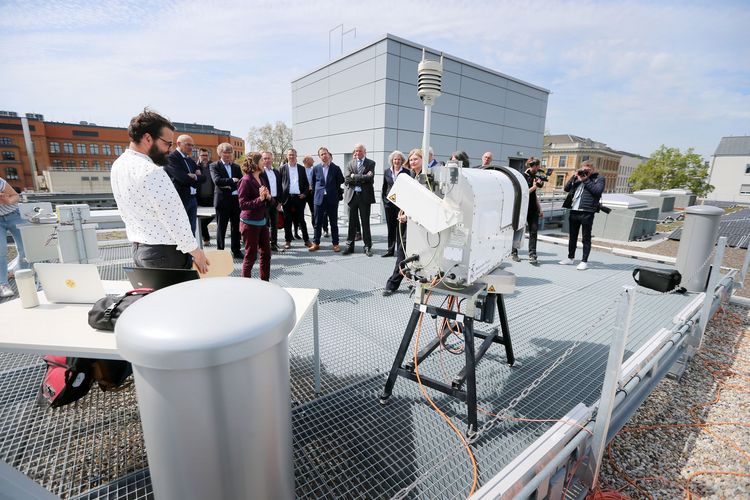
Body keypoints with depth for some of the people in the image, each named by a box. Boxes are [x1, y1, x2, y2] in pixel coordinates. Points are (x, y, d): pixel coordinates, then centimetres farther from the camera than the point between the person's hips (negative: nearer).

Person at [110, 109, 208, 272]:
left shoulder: (118, 165, 8)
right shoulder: (152, 172, -21)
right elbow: (174, 219, -19)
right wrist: (195, 251, -11)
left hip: (138, 248, 9)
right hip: (165, 252, -9)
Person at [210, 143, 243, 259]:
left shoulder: (236, 167, 14)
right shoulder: (214, 166, 1)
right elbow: (217, 180, -15)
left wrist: (230, 186, -10)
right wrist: (232, 180, -13)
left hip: (236, 200, 4)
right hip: (222, 200, -4)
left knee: (236, 227, 8)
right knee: (221, 228, 4)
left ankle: (236, 251, 17)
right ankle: (220, 251, 13)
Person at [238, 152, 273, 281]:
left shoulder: (263, 178, 9)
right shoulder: (246, 180, -12)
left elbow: (271, 202, 13)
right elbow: (242, 204, -17)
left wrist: (268, 197, -8)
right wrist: (259, 199, -24)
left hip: (262, 221, 7)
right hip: (250, 223, -7)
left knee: (266, 253, 11)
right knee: (251, 255, 1)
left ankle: (265, 282, 24)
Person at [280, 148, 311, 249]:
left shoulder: (301, 168, 10)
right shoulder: (283, 168, 5)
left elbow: (306, 183, 12)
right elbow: (279, 183, 3)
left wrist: (305, 193, -2)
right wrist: (281, 197, -4)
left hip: (299, 197, 1)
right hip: (287, 197, -1)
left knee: (301, 219, 5)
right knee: (287, 221, 5)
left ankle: (306, 240, 12)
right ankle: (288, 241, 14)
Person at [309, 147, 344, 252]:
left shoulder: (336, 168, 1)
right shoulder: (316, 168, 5)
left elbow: (341, 181, 9)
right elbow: (313, 183, 15)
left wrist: (334, 191, 9)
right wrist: (317, 192, 11)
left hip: (332, 199, -1)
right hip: (319, 199, 1)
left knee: (334, 222, 5)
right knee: (318, 222, 6)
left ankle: (335, 243, 12)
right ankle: (316, 243, 15)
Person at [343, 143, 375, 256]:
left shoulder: (370, 163, 3)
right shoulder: (350, 164, 10)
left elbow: (370, 178, -13)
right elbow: (346, 180, -3)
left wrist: (354, 176, -9)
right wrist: (362, 177, -10)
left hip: (365, 196, -2)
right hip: (352, 195, 2)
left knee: (365, 222, 3)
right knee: (352, 222, 7)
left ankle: (367, 247, 11)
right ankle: (350, 246, 16)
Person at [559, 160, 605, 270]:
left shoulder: (599, 179, 4)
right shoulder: (578, 178, 18)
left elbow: (598, 191, -13)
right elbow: (566, 188, 12)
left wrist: (586, 180, -9)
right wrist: (574, 177, 3)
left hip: (587, 212, -5)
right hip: (574, 211, 5)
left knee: (586, 238, 0)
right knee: (572, 236, 14)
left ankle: (584, 261, 6)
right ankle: (571, 258, 26)